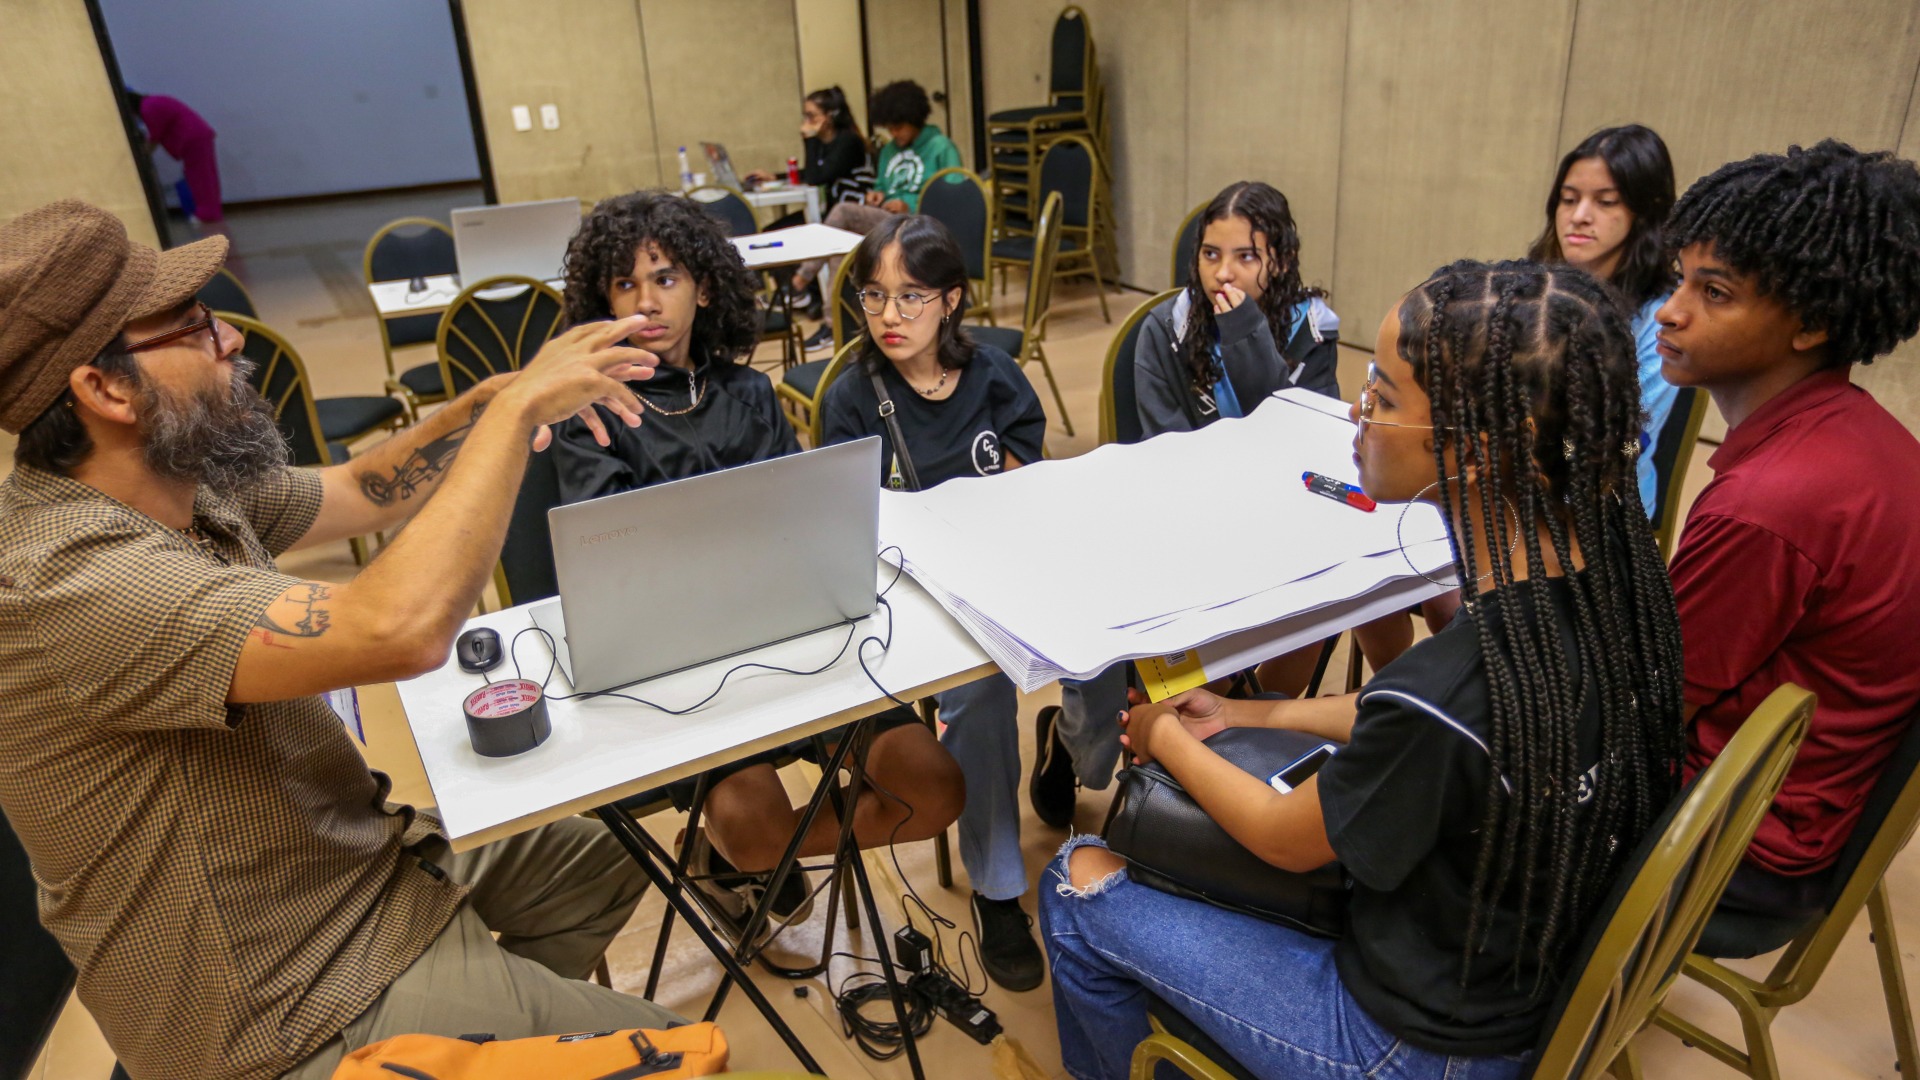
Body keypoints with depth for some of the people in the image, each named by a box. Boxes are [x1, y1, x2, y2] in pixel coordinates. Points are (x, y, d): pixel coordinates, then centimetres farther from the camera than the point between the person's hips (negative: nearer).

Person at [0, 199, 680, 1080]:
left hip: (358, 857, 9)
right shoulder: (71, 583, -33)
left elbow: (362, 493, 10)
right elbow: (401, 629, -43)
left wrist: (492, 399, -7)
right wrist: (518, 406, -32)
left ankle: (501, 1002, 36)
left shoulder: (178, 485, -4)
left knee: (607, 862, 23)